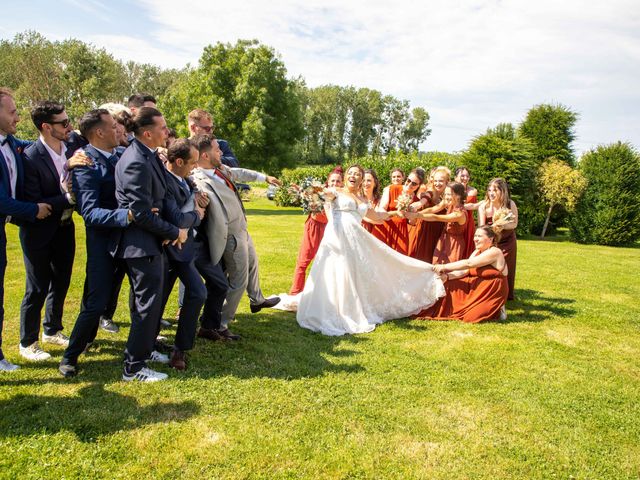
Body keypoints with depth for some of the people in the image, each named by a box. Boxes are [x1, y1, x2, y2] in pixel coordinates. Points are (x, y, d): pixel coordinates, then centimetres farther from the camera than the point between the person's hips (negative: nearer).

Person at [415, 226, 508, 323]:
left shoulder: (494, 252, -19)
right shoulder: (477, 252, 9)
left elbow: (468, 264, -27)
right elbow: (464, 271, -3)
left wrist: (444, 266, -29)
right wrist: (447, 276, -21)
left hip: (493, 293, -8)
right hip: (478, 288, 8)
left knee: (470, 317, -21)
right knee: (451, 286, -6)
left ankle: (497, 310, 4)